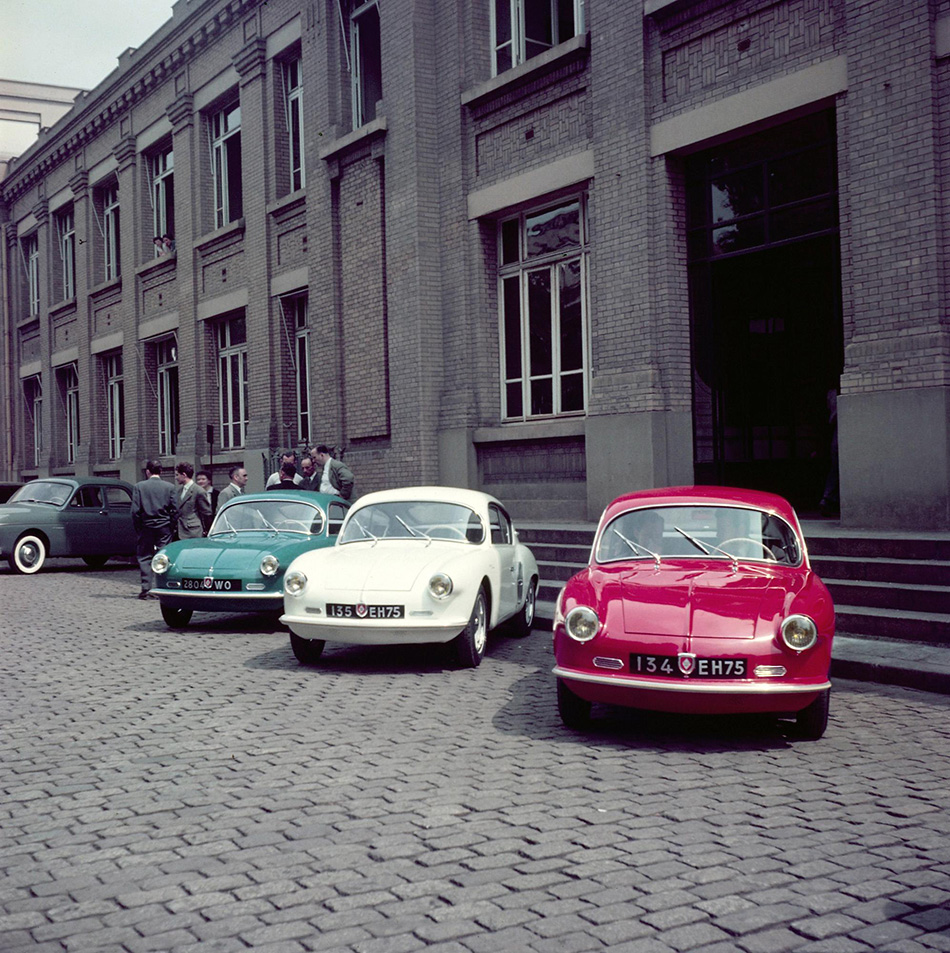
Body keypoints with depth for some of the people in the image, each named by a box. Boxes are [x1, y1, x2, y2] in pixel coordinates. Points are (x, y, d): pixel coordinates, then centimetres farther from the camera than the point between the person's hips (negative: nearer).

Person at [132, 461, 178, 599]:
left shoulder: (139, 486, -4)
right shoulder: (170, 487, -1)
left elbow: (135, 510, -6)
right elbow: (175, 510, -2)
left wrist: (137, 528, 4)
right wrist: (172, 528, 7)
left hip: (146, 527, -1)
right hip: (164, 527, 1)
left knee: (144, 557, 7)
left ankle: (146, 589, 2)